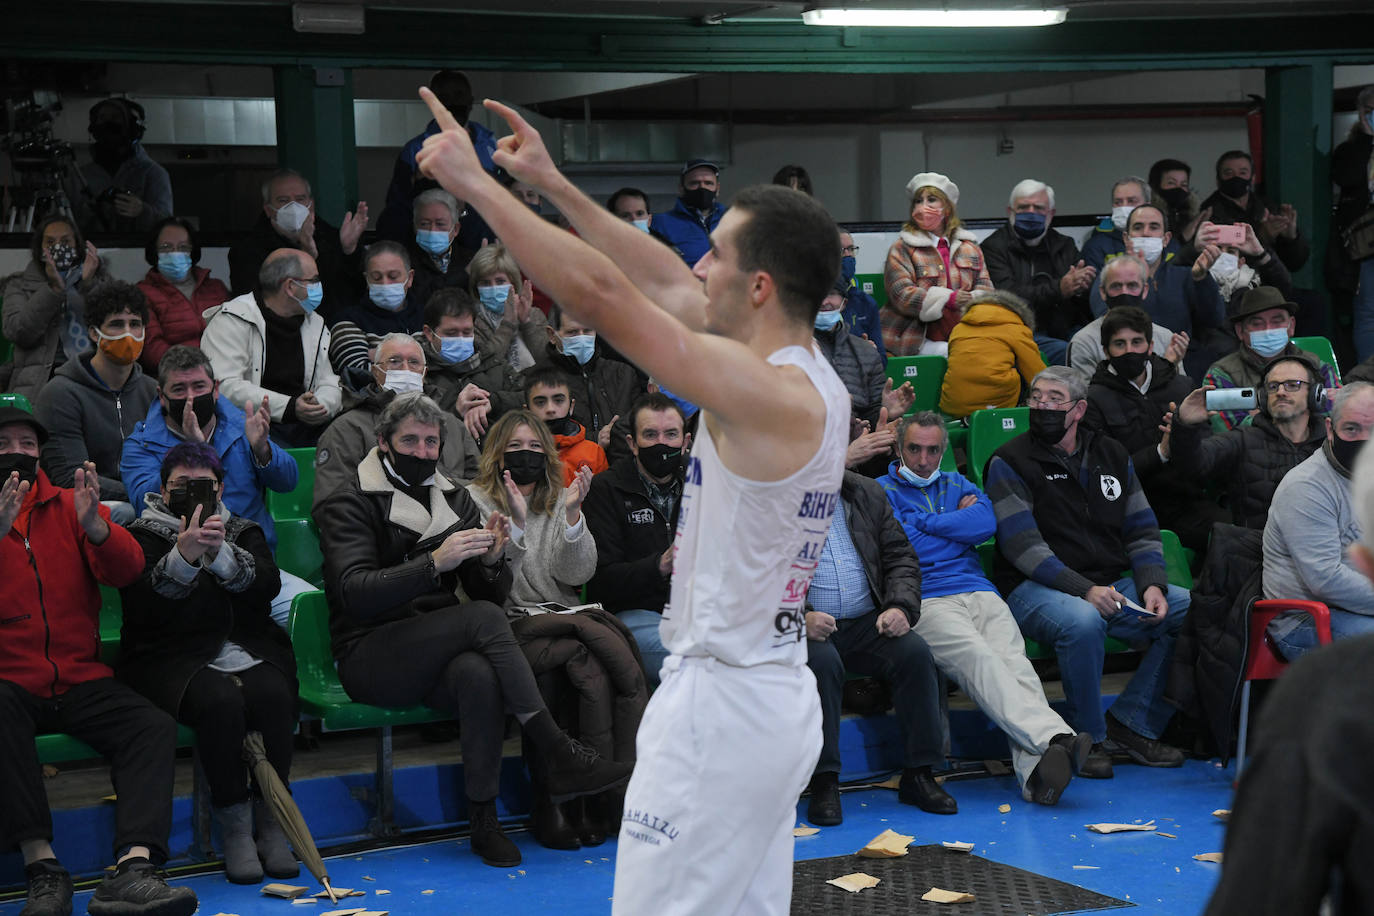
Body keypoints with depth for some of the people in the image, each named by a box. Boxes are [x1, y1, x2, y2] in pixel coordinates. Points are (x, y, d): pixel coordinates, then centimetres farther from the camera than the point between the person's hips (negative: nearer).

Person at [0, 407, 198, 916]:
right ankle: (41, 865, -35)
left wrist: (94, 525, -20)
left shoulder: (69, 505, 13)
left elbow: (127, 571, 0)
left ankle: (133, 868, -36)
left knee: (154, 726, -21)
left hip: (80, 680, 3)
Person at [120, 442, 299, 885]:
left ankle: (270, 819, -18)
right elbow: (141, 606, -11)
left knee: (273, 694, -30)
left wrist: (222, 554, -21)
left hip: (248, 649, 3)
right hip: (175, 659, -3)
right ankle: (234, 826, -22)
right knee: (221, 700, -34)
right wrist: (183, 556, -26)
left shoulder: (244, 532, 18)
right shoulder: (143, 536, 8)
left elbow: (268, 586, -3)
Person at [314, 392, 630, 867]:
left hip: (437, 656, 4)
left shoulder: (455, 499, 16)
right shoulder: (349, 504, 0)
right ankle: (562, 757, -29)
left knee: (478, 674, -35)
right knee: (482, 617, -31)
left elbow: (493, 594, 11)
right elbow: (355, 594, -18)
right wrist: (435, 563, -29)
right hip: (371, 660, -4)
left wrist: (492, 559, -12)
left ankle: (483, 820, -28)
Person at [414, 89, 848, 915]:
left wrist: (474, 181, -17)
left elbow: (601, 293, -24)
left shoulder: (774, 396, -21)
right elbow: (664, 285, 15)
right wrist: (553, 185, 17)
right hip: (774, 698, 10)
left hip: (721, 702, -10)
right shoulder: (813, 381, 6)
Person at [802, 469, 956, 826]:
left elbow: (901, 558, 13)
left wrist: (900, 607, -7)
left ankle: (918, 775, -14)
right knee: (821, 661, -35)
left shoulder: (867, 494, 14)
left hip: (866, 622, 4)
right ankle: (823, 781, -25)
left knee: (915, 652, -23)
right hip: (807, 626, -4)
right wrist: (799, 617, -24)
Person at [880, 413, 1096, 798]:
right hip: (924, 602, -4)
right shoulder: (882, 491, 15)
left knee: (1013, 660, -27)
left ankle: (1037, 769, -50)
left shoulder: (957, 485, 28)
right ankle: (1054, 739, -53)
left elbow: (986, 523, 7)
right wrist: (955, 523, 10)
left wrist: (925, 523, 6)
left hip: (978, 592, 4)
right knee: (977, 658, -34)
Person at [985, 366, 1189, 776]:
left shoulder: (1112, 455, 16)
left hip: (1114, 586, 6)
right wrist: (1084, 590, -23)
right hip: (1036, 589, -6)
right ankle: (1088, 737, -15)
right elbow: (1022, 546, -12)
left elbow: (1141, 530, 14)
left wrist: (1152, 585, -6)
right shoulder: (1009, 462, -1)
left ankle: (1131, 723, -7)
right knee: (1083, 621, -38)